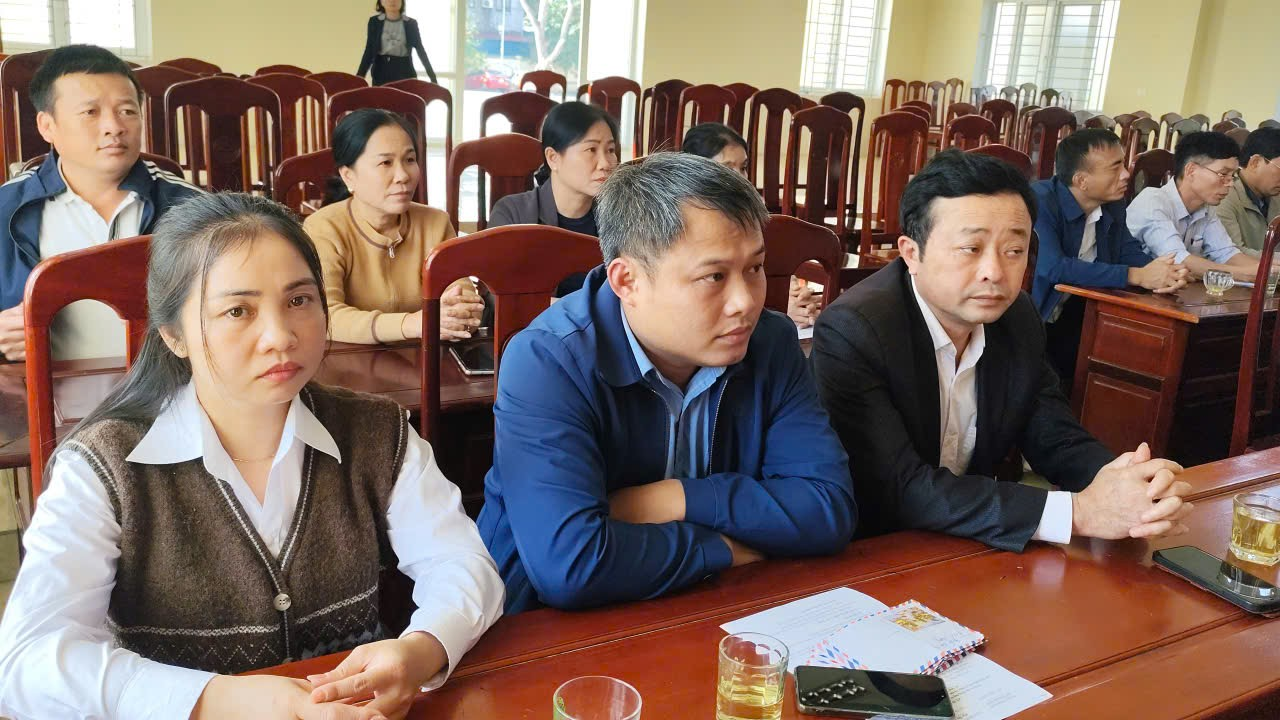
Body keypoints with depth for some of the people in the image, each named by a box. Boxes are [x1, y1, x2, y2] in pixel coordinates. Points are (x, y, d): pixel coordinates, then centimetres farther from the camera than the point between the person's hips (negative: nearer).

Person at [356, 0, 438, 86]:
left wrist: (433, 78, -2)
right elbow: (369, 51, 3)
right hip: (381, 72, 0)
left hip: (404, 71, 0)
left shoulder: (411, 23, 4)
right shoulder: (374, 22, 5)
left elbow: (421, 50, 4)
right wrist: (359, 76, -7)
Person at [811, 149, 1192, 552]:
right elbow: (899, 489, -27)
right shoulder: (850, 333, -21)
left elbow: (1055, 438, 4)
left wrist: (1130, 486, -17)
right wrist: (1077, 512, -29)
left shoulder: (1019, 320, -2)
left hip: (981, 551, 6)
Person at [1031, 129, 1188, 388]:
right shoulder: (1039, 201, -19)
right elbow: (1052, 267, -31)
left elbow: (1130, 252, 7)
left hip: (1075, 321, 8)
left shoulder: (1113, 204, 5)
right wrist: (1137, 276, -28)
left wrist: (1164, 272, -18)